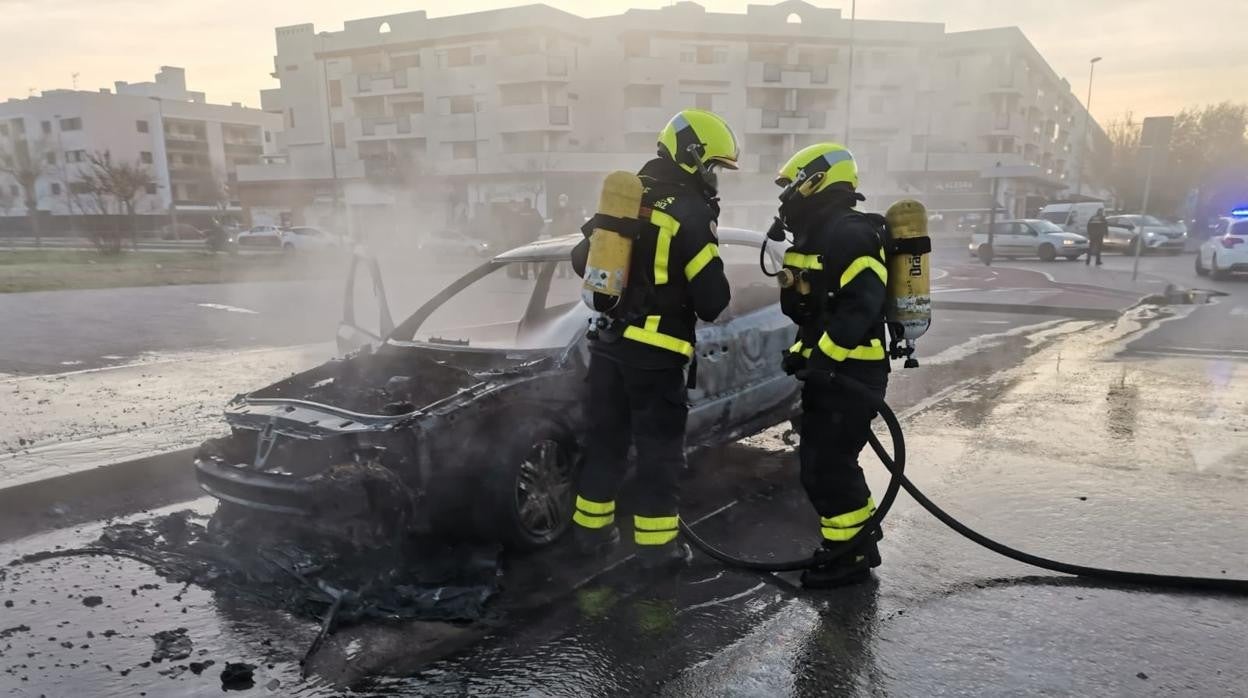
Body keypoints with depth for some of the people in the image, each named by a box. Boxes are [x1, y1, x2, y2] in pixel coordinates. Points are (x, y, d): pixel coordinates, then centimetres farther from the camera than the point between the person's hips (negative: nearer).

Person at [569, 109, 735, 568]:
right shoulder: (690, 213, -12)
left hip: (607, 341, 7)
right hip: (655, 350, -7)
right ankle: (656, 542, 11)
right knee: (660, 447, 4)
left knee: (606, 437, 17)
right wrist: (703, 309, 8)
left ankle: (591, 528, 26)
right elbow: (712, 294, -13)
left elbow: (581, 260, 17)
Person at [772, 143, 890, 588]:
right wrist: (804, 350, 13)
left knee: (827, 465, -6)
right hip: (828, 369, 10)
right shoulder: (820, 235, 16)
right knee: (820, 461, 16)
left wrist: (821, 356, -27)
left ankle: (849, 556, 8)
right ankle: (859, 537, 30)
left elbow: (862, 305, -27)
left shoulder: (849, 234, -17)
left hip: (850, 372, -10)